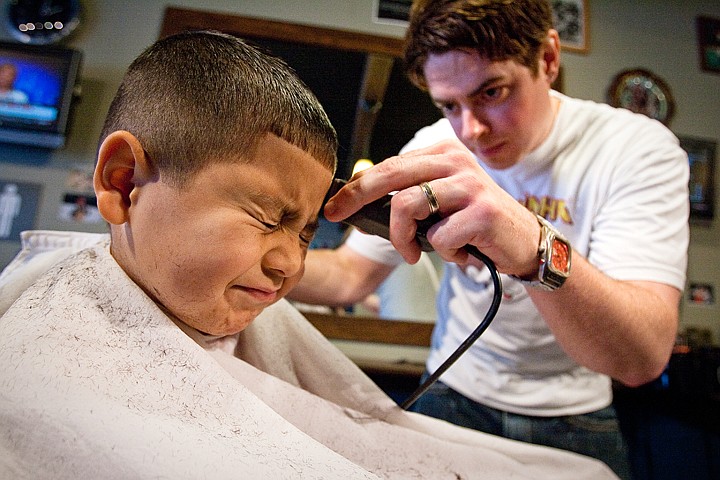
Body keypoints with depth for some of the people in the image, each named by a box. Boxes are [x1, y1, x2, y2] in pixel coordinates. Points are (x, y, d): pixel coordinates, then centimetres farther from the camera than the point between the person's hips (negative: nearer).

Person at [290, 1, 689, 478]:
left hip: (571, 418, -1)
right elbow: (350, 276, -10)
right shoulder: (431, 154, -11)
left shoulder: (638, 148, -20)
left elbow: (644, 357, -32)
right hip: (453, 394, 2)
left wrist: (537, 250, -52)